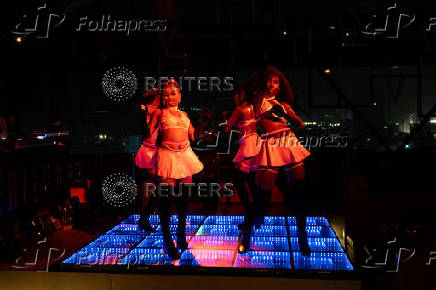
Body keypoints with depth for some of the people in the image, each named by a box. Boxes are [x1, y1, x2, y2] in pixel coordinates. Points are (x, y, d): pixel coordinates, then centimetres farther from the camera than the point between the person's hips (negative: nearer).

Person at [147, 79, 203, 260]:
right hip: (167, 155, -4)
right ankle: (167, 240, 9)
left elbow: (193, 135, 22)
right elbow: (149, 133, 3)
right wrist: (146, 115, 1)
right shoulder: (159, 113, 7)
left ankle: (181, 234, 27)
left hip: (185, 155, 5)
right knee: (166, 196, -5)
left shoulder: (184, 114, 19)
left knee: (183, 196, 8)